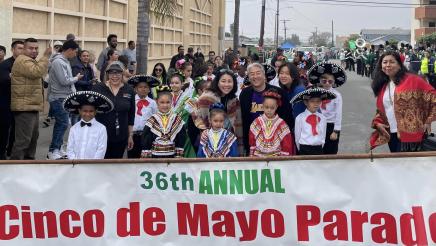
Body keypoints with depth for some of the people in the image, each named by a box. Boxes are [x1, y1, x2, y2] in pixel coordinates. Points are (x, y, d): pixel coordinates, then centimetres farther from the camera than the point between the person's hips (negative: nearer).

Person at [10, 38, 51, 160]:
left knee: (33, 136, 20)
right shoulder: (23, 60, -14)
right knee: (23, 139, -13)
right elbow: (37, 72, -30)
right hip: (25, 107, -11)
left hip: (32, 106, 11)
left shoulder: (31, 61, 22)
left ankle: (29, 159, 30)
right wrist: (45, 57, -26)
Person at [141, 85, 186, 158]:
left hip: (172, 157, 1)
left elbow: (181, 141, 4)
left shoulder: (177, 120, 2)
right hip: (155, 157, -1)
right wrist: (146, 158, -6)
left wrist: (179, 156, -2)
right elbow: (145, 142, -1)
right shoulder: (152, 121, -1)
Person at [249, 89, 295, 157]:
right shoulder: (256, 123, 6)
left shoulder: (282, 125, 2)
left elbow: (286, 147, 5)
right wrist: (252, 157, 5)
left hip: (277, 159, -1)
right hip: (258, 158, 1)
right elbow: (252, 143, 11)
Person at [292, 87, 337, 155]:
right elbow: (297, 136, 1)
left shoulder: (322, 118, 6)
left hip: (318, 149, 3)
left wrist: (319, 149, 9)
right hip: (304, 150, -3)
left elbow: (323, 136, 12)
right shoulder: (300, 118, -5)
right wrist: (301, 150, 5)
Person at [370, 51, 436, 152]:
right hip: (391, 135, 7)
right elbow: (380, 110, 25)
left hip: (410, 134, -6)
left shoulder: (411, 80, -4)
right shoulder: (382, 86, 15)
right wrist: (377, 123, 6)